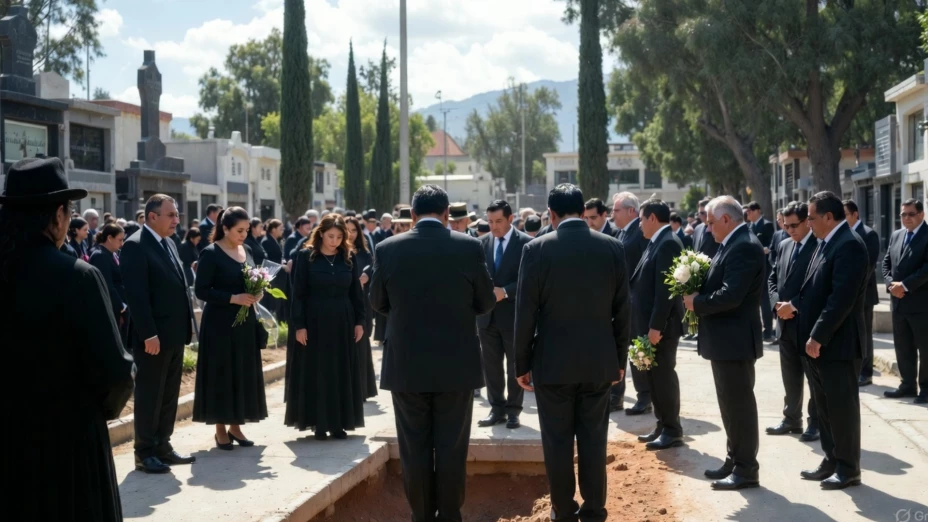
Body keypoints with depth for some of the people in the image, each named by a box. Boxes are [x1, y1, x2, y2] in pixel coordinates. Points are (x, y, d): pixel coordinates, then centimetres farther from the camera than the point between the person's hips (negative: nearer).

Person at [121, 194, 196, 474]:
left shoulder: (168, 243, 14)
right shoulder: (136, 245, -14)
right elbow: (136, 294, -19)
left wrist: (185, 327, 13)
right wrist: (149, 334, -22)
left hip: (174, 334, 9)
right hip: (153, 336, -8)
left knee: (169, 395, 14)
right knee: (149, 395, 1)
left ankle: (162, 446, 23)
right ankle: (145, 453, 10)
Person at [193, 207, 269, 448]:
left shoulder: (246, 251, 10)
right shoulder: (211, 253, -11)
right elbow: (201, 291, -15)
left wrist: (257, 294, -3)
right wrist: (233, 298, -23)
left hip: (246, 321, 7)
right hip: (220, 323, -7)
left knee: (244, 373, 8)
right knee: (221, 373, 0)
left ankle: (235, 425, 18)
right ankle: (220, 429, 9)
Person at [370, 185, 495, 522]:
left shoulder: (388, 249, -6)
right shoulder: (470, 247, -8)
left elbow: (377, 303, 6)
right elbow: (486, 302, 1)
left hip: (406, 365, 1)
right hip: (456, 364, -1)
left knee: (414, 447, 10)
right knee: (451, 446, 8)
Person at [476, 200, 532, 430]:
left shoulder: (526, 243, -7)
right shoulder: (482, 242, 7)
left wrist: (505, 291, -21)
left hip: (513, 314, -4)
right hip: (487, 314, 4)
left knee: (515, 366, 6)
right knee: (491, 365, 8)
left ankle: (513, 411, 14)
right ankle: (497, 409, 18)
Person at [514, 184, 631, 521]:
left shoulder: (536, 249, -9)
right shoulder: (613, 247, -1)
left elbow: (526, 313, -7)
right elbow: (622, 311, 3)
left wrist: (522, 364, 1)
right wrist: (620, 359, 12)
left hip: (552, 362, -2)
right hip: (599, 361, 2)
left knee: (557, 442, 7)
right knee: (593, 440, 9)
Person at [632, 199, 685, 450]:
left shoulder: (668, 243, -16)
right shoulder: (657, 242, 14)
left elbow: (665, 289, -22)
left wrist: (656, 326, -23)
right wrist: (649, 325, 16)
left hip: (661, 325, -10)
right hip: (650, 323, 10)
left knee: (664, 375, -2)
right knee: (654, 375, 15)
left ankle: (673, 431, 6)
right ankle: (662, 425, 24)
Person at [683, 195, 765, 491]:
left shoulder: (744, 246, -19)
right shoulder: (733, 244, 14)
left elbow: (730, 295, -26)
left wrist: (697, 303, -14)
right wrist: (700, 297, -1)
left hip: (735, 339, -11)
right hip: (726, 338, 11)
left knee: (739, 404, -2)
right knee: (731, 404, 17)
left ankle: (746, 469, 5)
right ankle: (735, 461, 27)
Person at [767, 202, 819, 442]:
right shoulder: (784, 246, 11)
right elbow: (772, 278, 15)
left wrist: (794, 306, -18)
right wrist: (778, 303, -3)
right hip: (785, 322, 7)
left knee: (815, 377, 4)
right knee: (790, 376, 15)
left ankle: (816, 422, 13)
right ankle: (792, 419, 25)